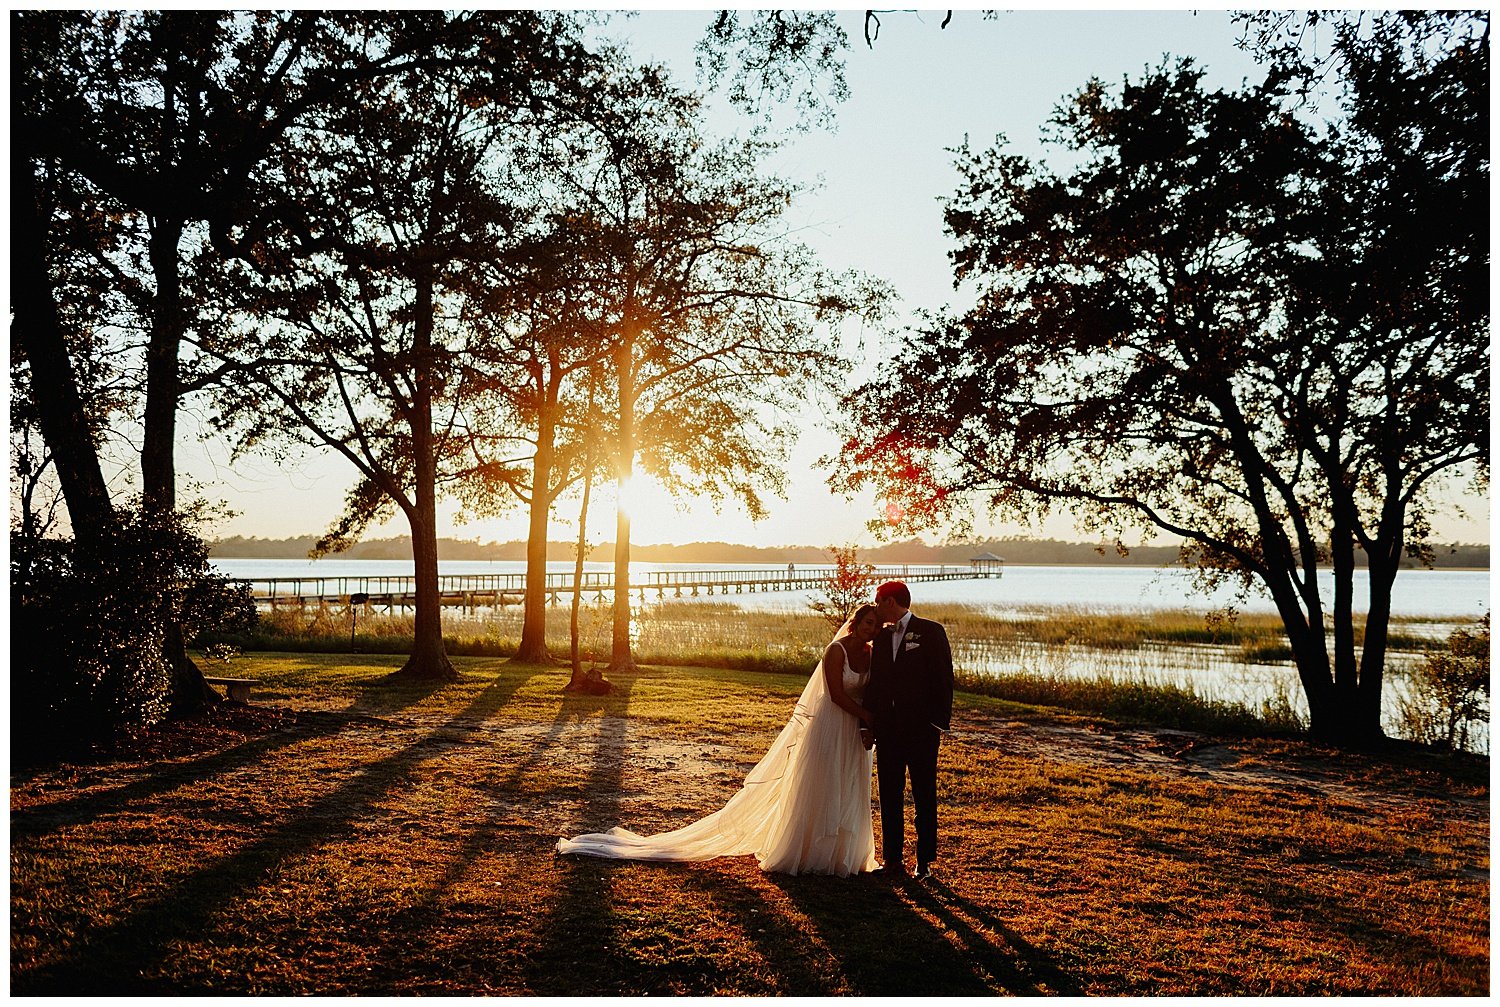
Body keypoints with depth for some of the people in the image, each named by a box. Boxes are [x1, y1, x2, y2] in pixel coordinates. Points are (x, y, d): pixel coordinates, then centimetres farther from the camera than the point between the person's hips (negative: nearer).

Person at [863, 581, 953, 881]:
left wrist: (940, 722, -12)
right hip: (887, 729, 5)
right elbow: (873, 684, 13)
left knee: (924, 797, 5)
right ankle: (893, 860, 16)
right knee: (889, 797, 8)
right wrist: (867, 724, 7)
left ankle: (924, 862, 13)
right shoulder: (881, 637, 12)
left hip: (921, 728, -5)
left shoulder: (931, 631, -4)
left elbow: (944, 678, -7)